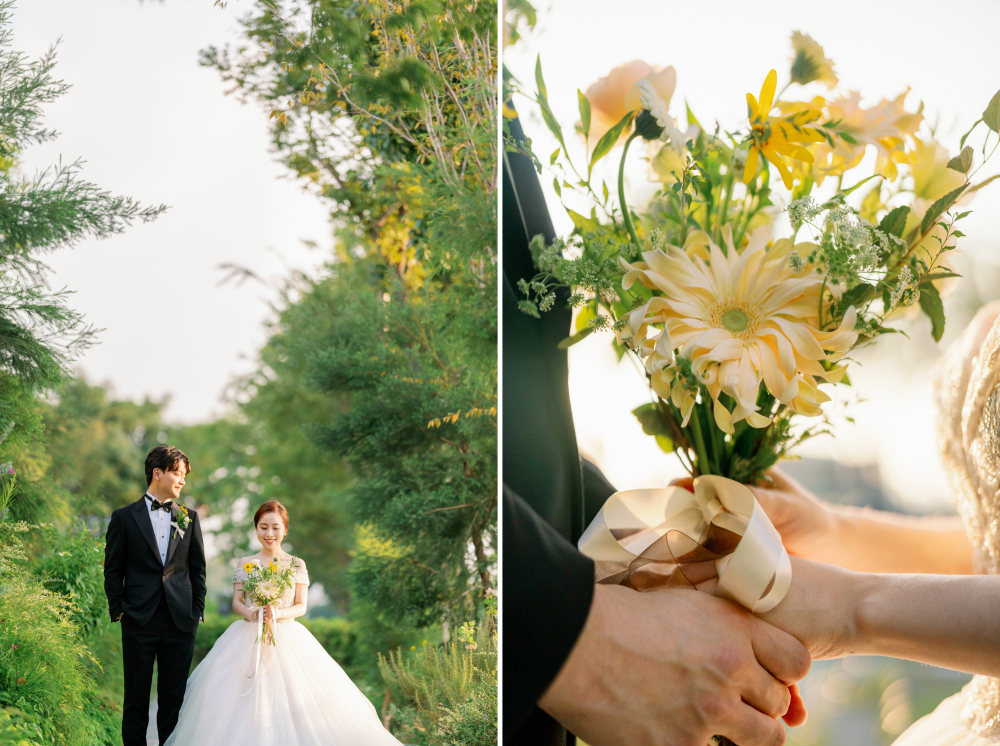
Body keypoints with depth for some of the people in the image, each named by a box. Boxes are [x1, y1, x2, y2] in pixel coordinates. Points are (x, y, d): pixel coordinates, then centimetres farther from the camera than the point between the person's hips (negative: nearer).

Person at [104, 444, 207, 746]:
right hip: (139, 622, -2)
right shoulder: (124, 517, 3)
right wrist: (118, 610, -4)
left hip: (180, 623, 2)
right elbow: (113, 571, 3)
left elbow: (197, 568, 12)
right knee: (136, 699, 5)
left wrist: (197, 611, 4)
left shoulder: (189, 518, 10)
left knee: (174, 698, 6)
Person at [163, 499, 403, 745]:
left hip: (288, 638, -1)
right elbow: (236, 603, 4)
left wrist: (278, 613, -18)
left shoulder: (297, 565, 5)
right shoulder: (245, 563, 8)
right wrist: (252, 614, -17)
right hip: (248, 639, 1)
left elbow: (301, 606, 2)